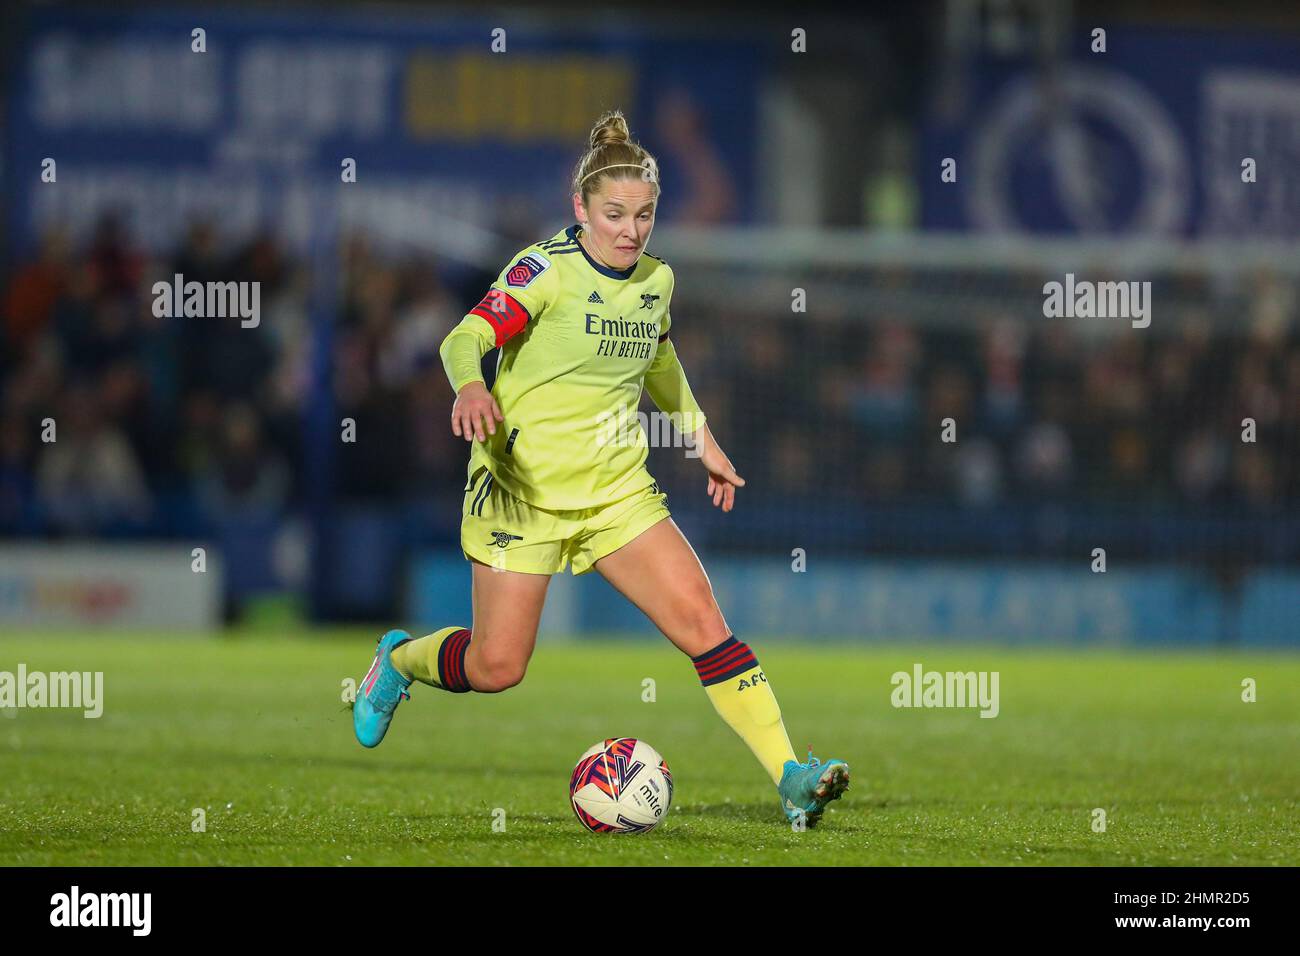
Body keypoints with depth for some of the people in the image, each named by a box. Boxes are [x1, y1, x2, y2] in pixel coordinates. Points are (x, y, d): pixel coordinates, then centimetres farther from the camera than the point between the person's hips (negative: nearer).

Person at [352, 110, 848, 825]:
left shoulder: (656, 280, 6)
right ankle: (399, 661, 31)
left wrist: (702, 441, 28)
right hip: (523, 491, -5)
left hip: (617, 491, 5)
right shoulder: (546, 270, -13)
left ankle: (789, 777, -12)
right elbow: (465, 339, -25)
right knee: (497, 667, -2)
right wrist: (470, 388, -46)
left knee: (701, 621, -11)